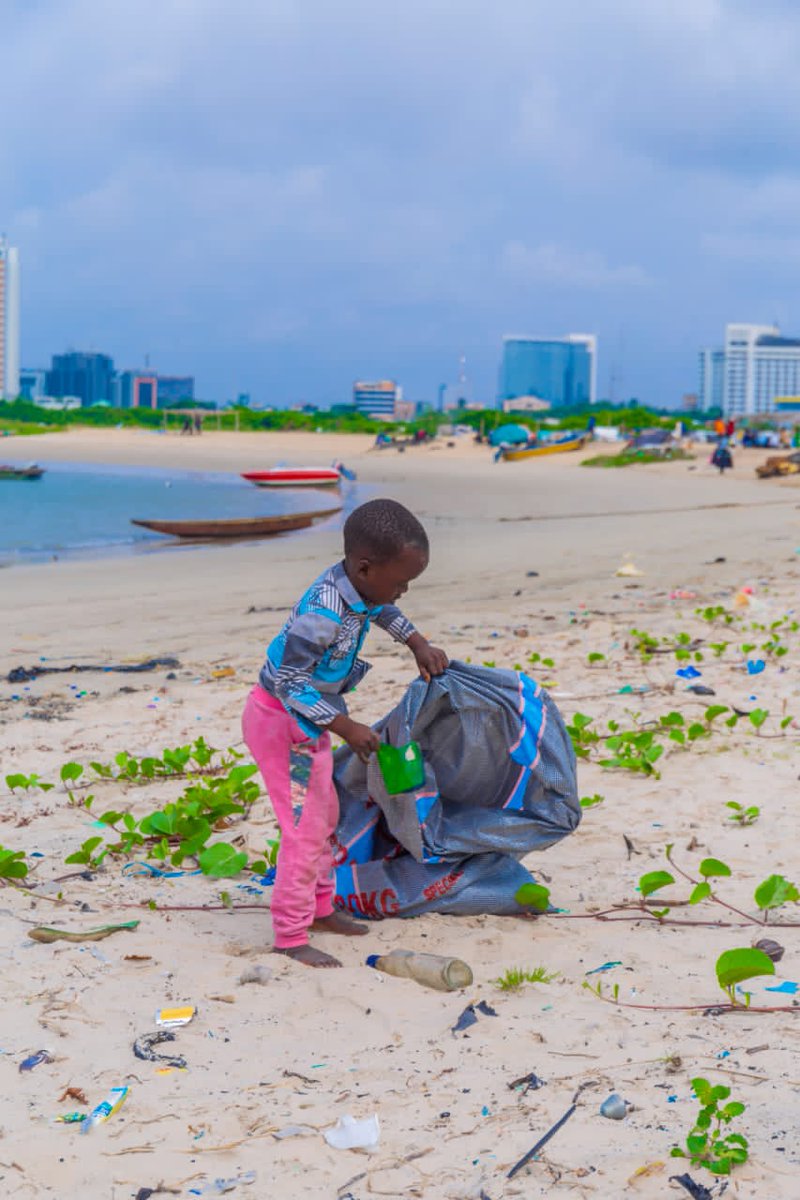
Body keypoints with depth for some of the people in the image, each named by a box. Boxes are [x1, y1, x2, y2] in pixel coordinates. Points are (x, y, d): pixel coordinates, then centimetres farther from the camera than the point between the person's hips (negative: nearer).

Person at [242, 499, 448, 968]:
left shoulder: (355, 585, -5)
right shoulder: (324, 614, -33)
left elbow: (381, 609, 21)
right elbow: (291, 683, -30)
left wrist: (418, 643, 13)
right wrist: (345, 727, -27)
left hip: (306, 721, 10)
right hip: (280, 722, -10)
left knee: (326, 815, 20)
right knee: (306, 827, -6)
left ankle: (321, 908, 36)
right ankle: (291, 936, 4)